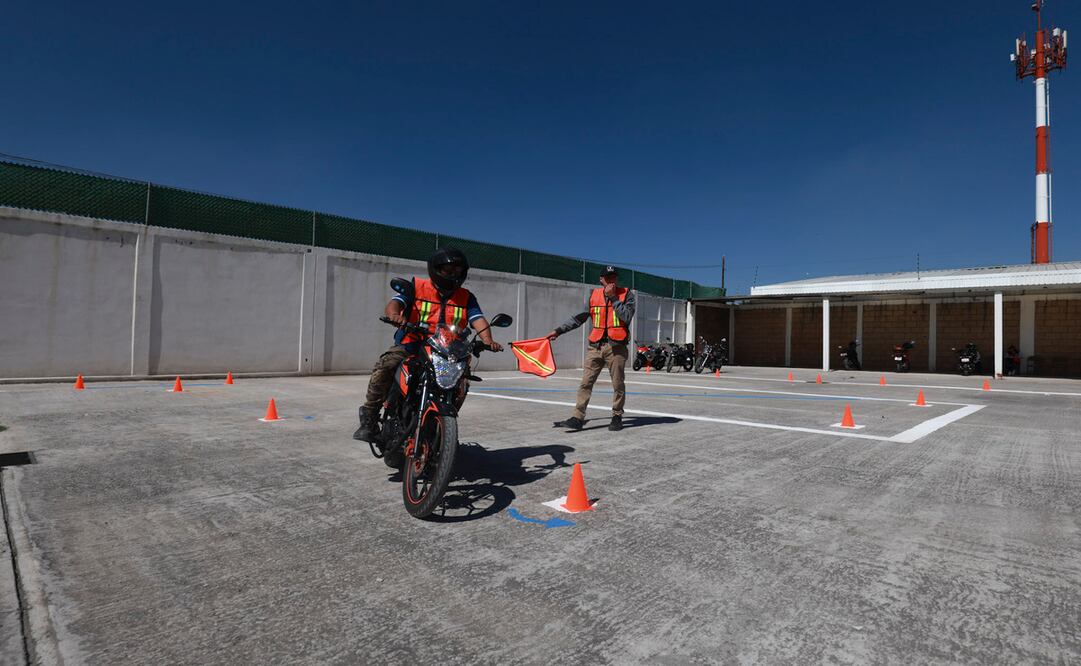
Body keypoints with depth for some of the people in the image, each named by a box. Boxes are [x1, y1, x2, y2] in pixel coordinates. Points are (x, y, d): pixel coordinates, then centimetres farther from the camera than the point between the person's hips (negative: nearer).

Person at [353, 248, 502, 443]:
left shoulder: (466, 298, 11)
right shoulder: (416, 286, 5)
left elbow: (478, 319, -3)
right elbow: (395, 303, -8)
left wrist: (488, 341, -24)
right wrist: (394, 314, -34)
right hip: (409, 345, -2)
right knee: (384, 367, -27)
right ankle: (369, 419, -11)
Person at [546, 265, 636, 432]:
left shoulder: (626, 294, 3)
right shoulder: (593, 295, 11)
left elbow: (626, 317, -13)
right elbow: (579, 318, 18)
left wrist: (613, 297, -11)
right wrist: (559, 331, 16)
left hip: (616, 347, -3)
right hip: (595, 346, 3)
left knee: (617, 384, 6)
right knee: (585, 383, -3)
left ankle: (617, 416, 21)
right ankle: (578, 418, -2)